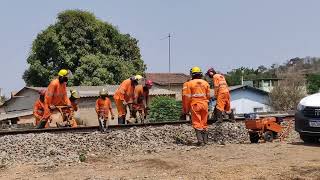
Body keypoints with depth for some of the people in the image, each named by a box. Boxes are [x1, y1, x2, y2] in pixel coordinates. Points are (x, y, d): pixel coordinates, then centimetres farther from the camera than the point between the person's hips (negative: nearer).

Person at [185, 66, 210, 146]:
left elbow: (188, 97, -4)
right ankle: (205, 140, 16)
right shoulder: (206, 83, 6)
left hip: (195, 105, -3)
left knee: (197, 123, -1)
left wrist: (187, 107, 4)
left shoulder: (190, 83, -4)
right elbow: (208, 95, 10)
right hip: (204, 104, 4)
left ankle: (200, 140, -8)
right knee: (204, 123, 12)